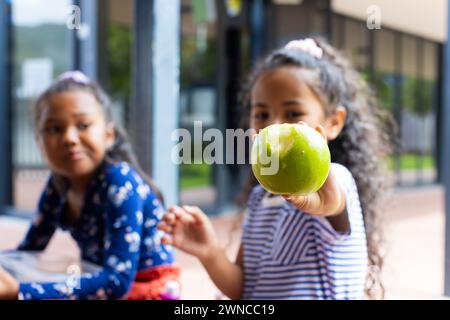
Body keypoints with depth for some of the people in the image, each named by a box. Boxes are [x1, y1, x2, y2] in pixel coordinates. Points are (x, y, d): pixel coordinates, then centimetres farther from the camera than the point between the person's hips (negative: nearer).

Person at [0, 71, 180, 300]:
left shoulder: (120, 183, -22)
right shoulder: (58, 184, -2)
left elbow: (117, 281, -29)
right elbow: (29, 251, 7)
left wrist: (19, 293, -35)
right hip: (100, 288, 7)